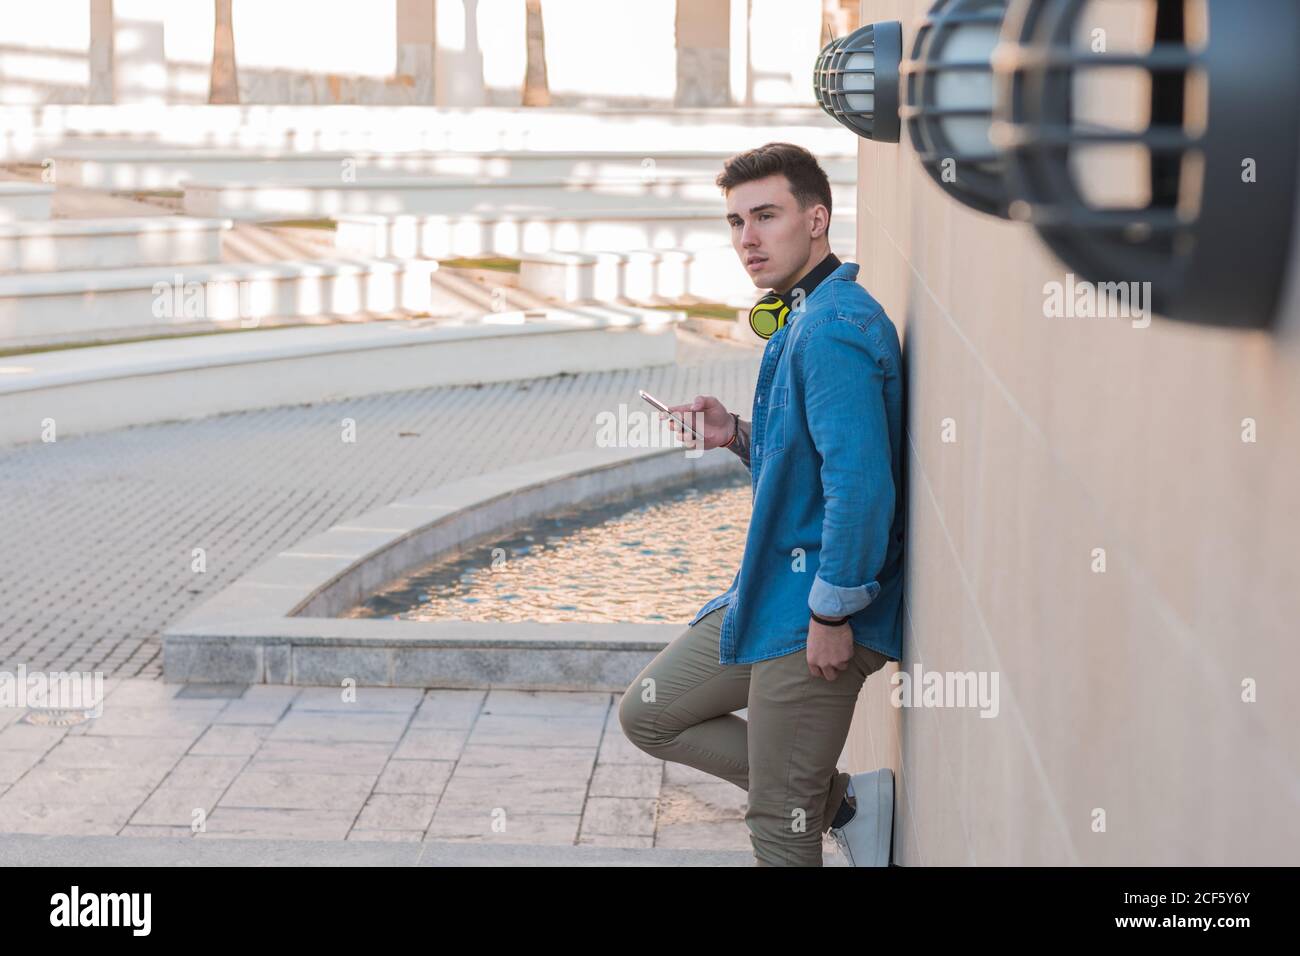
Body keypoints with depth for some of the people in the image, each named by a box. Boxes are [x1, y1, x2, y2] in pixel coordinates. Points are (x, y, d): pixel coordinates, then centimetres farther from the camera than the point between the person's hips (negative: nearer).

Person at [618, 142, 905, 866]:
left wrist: (834, 613, -23)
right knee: (649, 712, 16)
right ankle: (847, 801, 15)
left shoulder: (834, 329, -20)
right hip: (771, 591, 11)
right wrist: (740, 436, 5)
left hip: (812, 614, -11)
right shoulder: (800, 320, 14)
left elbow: (860, 480, -27)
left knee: (781, 824, -2)